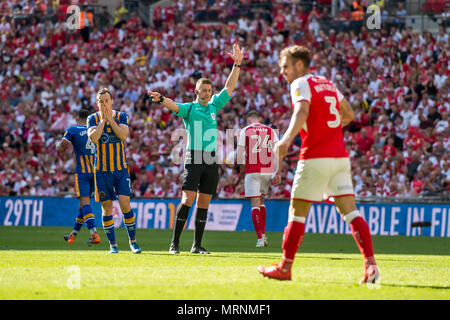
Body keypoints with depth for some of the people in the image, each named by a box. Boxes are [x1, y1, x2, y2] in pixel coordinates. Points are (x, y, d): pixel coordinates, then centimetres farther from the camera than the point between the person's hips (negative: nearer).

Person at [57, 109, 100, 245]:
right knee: (84, 202, 14)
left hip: (82, 171, -5)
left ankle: (94, 234, -27)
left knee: (84, 202, -11)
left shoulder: (72, 130, -1)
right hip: (95, 171, 5)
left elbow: (60, 149, -2)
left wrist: (59, 144, 18)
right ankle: (73, 234, 27)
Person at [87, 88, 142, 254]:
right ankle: (112, 244, 10)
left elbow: (123, 135, -14)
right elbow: (93, 138, -14)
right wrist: (103, 120, -13)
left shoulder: (121, 116, 3)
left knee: (125, 204, -8)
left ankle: (132, 241, 6)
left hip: (121, 168, 0)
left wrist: (110, 118, -12)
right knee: (107, 207, 1)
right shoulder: (93, 119, 3)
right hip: (102, 170, 0)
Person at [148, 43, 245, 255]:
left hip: (212, 160, 5)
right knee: (187, 199, -13)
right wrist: (161, 99, -39)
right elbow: (174, 106, -17)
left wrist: (237, 65, 14)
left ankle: (197, 245, 8)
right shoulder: (189, 108, 3)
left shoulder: (214, 106, 18)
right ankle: (174, 243, -10)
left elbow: (229, 87, 20)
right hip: (194, 158, -5)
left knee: (204, 203, 4)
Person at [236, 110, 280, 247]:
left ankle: (260, 238, -11)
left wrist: (243, 164, 18)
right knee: (261, 201, 21)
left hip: (252, 171, -4)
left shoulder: (245, 131, 1)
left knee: (255, 203, -3)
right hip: (268, 171, 4)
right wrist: (277, 173, 4)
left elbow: (239, 154, -1)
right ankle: (263, 235, 17)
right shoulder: (270, 131, 10)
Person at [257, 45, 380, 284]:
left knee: (297, 212, 4)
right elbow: (349, 115, 27)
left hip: (315, 158, -7)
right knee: (350, 211, 2)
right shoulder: (328, 84, 18)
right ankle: (370, 264, -12)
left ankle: (284, 268, 10)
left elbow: (302, 111, -25)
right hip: (340, 156, 7)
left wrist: (287, 138, -39)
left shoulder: (301, 84, -4)